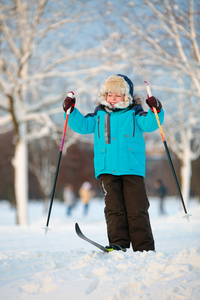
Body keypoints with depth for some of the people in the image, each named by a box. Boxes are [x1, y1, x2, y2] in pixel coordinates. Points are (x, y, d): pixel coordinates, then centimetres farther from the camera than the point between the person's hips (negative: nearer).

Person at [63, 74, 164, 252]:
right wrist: (71, 111, 1)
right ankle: (118, 244, -4)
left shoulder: (134, 114, 7)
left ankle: (145, 249, -1)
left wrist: (156, 111, -23)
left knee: (137, 210, -4)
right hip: (107, 170, 2)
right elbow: (82, 125, 14)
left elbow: (150, 124, -5)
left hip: (133, 169, -2)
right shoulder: (99, 115, 16)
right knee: (114, 208, -5)